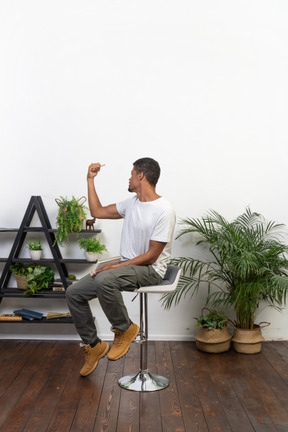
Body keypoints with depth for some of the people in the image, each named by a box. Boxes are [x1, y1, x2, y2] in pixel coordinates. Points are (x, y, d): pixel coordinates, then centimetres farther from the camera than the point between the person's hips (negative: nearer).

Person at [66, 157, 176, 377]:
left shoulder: (164, 210, -17)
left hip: (150, 270, -8)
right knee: (74, 292, -5)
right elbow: (97, 212, 18)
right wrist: (90, 179, 16)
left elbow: (151, 256, -19)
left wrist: (113, 267, -21)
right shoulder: (132, 203, 9)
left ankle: (125, 329, -12)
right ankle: (94, 345, 10)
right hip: (126, 266, 8)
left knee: (104, 280, -37)